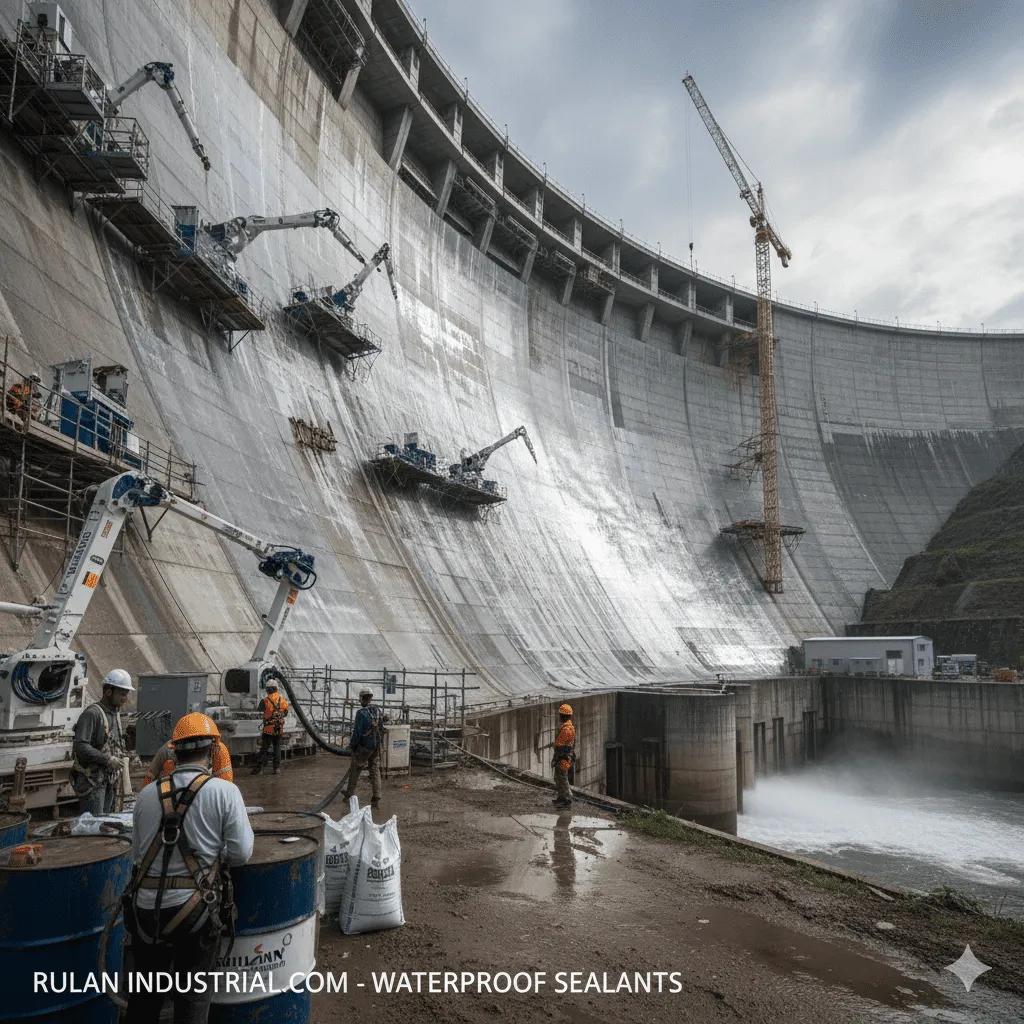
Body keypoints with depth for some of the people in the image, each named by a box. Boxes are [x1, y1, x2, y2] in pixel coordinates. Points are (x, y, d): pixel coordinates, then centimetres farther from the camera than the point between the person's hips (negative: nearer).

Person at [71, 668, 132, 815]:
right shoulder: (92, 714, -14)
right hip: (92, 780, -9)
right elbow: (80, 746, -23)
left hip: (109, 780, 9)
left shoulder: (115, 714, 15)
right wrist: (107, 759, -24)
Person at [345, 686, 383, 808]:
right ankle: (376, 799, 4)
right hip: (376, 747, 6)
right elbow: (381, 730, 10)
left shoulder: (361, 713, -19)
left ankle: (350, 794, 28)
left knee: (354, 769, 15)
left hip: (363, 747, -6)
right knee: (375, 771, 8)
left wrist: (351, 746, -5)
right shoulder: (378, 711, 3)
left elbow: (357, 732, -18)